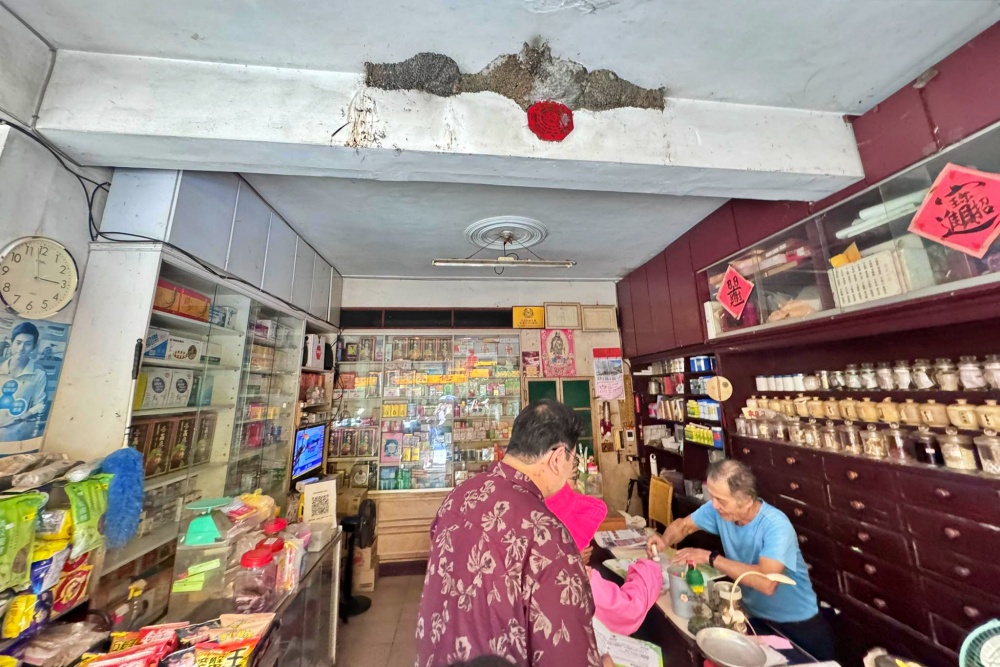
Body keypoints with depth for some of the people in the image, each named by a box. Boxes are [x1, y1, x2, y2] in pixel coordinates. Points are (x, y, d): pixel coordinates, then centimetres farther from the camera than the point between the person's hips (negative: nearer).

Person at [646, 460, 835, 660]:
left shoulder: (776, 526, -34)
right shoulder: (717, 509, -16)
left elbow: (767, 583, -44)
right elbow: (683, 525, -3)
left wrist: (710, 557, -38)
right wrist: (665, 540, -25)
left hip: (796, 623, -4)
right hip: (753, 615, 5)